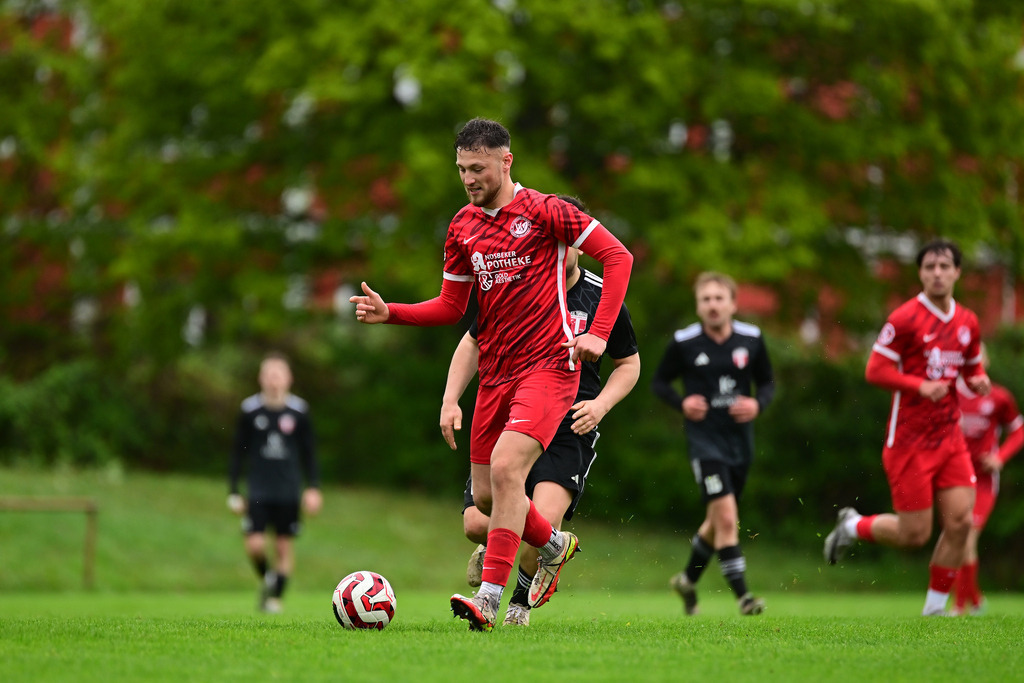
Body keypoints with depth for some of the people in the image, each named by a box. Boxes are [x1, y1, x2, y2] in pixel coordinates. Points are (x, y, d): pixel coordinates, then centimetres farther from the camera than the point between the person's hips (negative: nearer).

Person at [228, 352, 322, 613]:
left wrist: (313, 487, 0)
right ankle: (266, 579, 18)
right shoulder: (249, 410, 1)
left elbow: (309, 452, 9)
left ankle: (275, 596, 10)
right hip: (258, 490, -1)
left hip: (289, 491, 1)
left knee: (284, 547, 0)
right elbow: (238, 452, 6)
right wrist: (233, 491, 3)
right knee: (254, 544, -11)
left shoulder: (299, 410, 2)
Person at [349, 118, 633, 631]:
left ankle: (488, 600, -24)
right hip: (495, 373, 7)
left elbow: (618, 256, -6)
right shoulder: (462, 228, 10)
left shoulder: (543, 211, -8)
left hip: (548, 365, -7)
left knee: (505, 469, -24)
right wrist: (388, 313, 0)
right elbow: (450, 308, 16)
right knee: (485, 495, 8)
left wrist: (598, 334, -14)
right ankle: (555, 545, 37)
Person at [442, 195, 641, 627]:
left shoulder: (601, 298, -2)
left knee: (544, 521, -24)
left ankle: (521, 600, 8)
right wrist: (451, 401, 3)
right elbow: (473, 342, 15)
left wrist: (600, 404, -7)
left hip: (571, 430, -2)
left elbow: (629, 364, 11)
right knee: (477, 524, -12)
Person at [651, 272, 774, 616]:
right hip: (704, 437, -4)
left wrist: (758, 404, -9)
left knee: (717, 521, 17)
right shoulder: (684, 343, -6)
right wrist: (682, 403, -12)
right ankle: (741, 594, -15)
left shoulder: (752, 339, 1)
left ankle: (688, 579, 39)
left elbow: (768, 382, 12)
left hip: (740, 439, 4)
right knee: (727, 517, -18)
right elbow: (659, 381, 6)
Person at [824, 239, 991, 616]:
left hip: (950, 438, 6)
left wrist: (978, 380, 0)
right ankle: (852, 526, 25)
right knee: (915, 535, -4)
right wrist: (921, 386, -25)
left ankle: (935, 607, 9)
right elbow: (875, 370, -13)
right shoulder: (905, 319, -11)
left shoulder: (968, 322, 9)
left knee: (960, 521, -5)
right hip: (909, 441, -6)